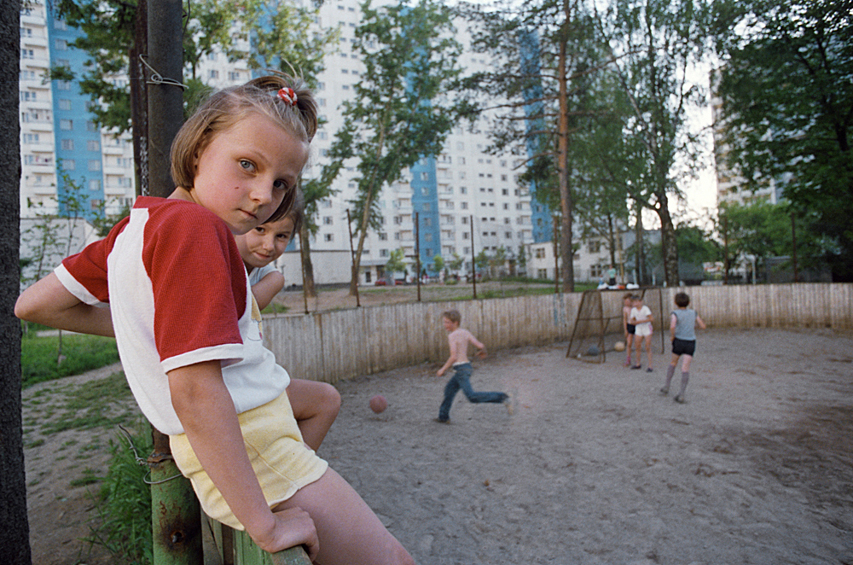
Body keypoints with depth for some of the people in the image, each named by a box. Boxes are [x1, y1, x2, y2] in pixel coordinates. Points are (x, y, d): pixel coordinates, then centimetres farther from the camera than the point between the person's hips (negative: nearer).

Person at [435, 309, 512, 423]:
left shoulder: (452, 336, -12)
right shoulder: (465, 332, 7)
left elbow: (454, 357, -20)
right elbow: (480, 346, 1)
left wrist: (443, 369, -9)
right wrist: (483, 352, 24)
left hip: (460, 368, -9)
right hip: (467, 366, 9)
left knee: (472, 397, -13)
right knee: (449, 389, 21)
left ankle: (502, 398, -15)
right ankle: (443, 417, 33)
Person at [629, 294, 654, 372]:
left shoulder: (645, 308, -14)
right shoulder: (633, 310, 1)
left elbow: (651, 319, -21)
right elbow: (632, 321, 7)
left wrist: (641, 321, -21)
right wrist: (636, 322, -15)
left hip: (647, 328, -5)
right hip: (638, 329, 5)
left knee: (648, 348, -5)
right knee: (638, 347, 8)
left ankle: (650, 366, -1)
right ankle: (638, 364, 22)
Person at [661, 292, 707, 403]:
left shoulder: (675, 313, -6)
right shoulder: (693, 313, 5)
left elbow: (672, 326, -24)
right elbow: (703, 326, 12)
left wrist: (672, 336, -8)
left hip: (679, 341, -1)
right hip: (691, 341, 1)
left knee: (673, 363, 20)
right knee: (685, 367, -5)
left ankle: (666, 387, 22)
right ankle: (682, 394, -12)